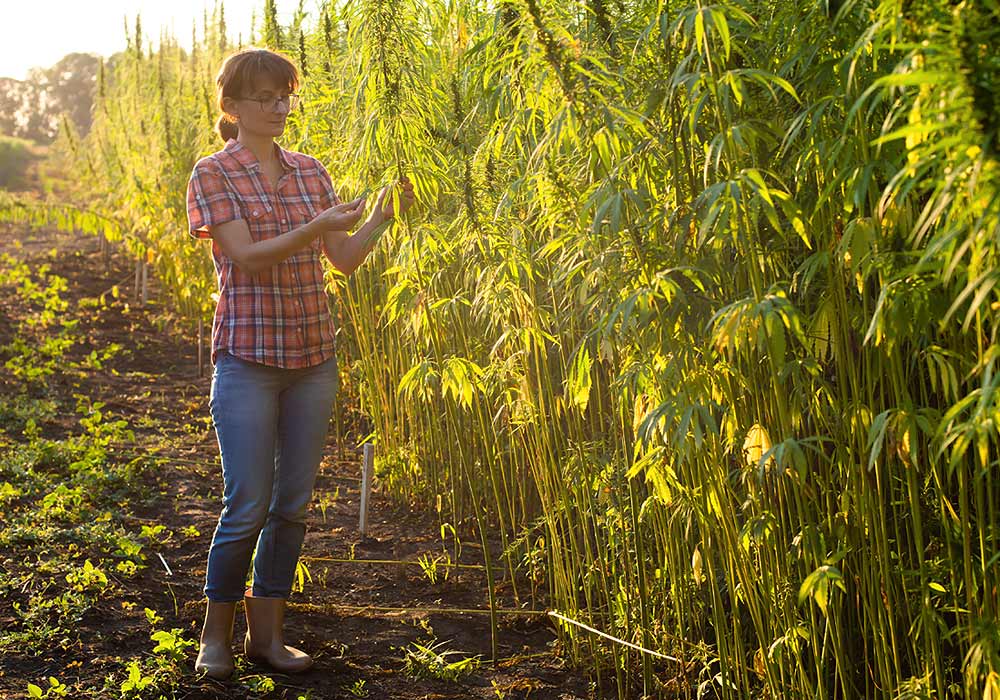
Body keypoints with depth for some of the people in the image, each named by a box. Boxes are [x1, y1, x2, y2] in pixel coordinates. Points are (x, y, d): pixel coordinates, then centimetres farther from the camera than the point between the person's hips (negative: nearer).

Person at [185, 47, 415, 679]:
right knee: (248, 506, -4)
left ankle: (268, 632, 20)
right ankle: (216, 634, 15)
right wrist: (316, 226, -26)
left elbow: (345, 259, 6)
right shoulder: (214, 175, -3)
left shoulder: (310, 172, 11)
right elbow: (248, 257, -15)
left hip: (313, 356, 5)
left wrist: (382, 216, -10)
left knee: (294, 504, 7)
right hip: (249, 357, -5)